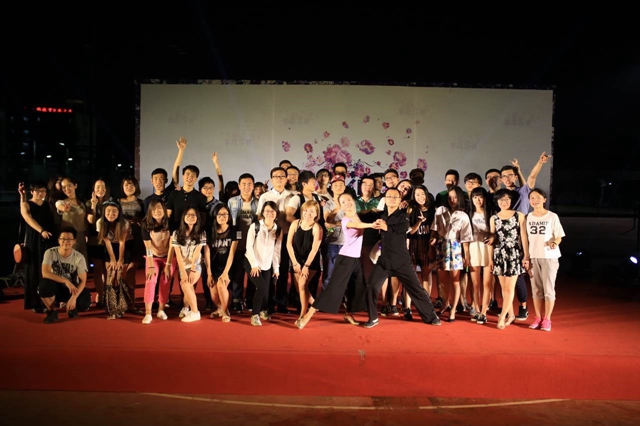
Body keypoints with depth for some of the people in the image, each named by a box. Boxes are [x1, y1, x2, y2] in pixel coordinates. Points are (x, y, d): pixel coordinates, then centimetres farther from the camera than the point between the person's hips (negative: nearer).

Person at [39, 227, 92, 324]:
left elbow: (83, 281, -14)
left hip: (72, 288, 0)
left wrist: (74, 298, -27)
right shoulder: (50, 253, -15)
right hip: (55, 288, 0)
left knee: (84, 303, -28)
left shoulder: (79, 257, -14)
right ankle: (52, 311, -8)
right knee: (44, 284, -35)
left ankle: (71, 306, 11)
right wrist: (66, 281, -35)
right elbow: (45, 273, -26)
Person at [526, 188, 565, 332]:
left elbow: (559, 237, -2)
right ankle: (538, 318, 18)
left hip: (549, 257, -3)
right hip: (533, 257, 3)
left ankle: (547, 319, 10)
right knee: (536, 289, 8)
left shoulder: (552, 216, -4)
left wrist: (554, 243, -23)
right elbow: (527, 238, 9)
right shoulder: (528, 217, 6)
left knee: (548, 289, 0)